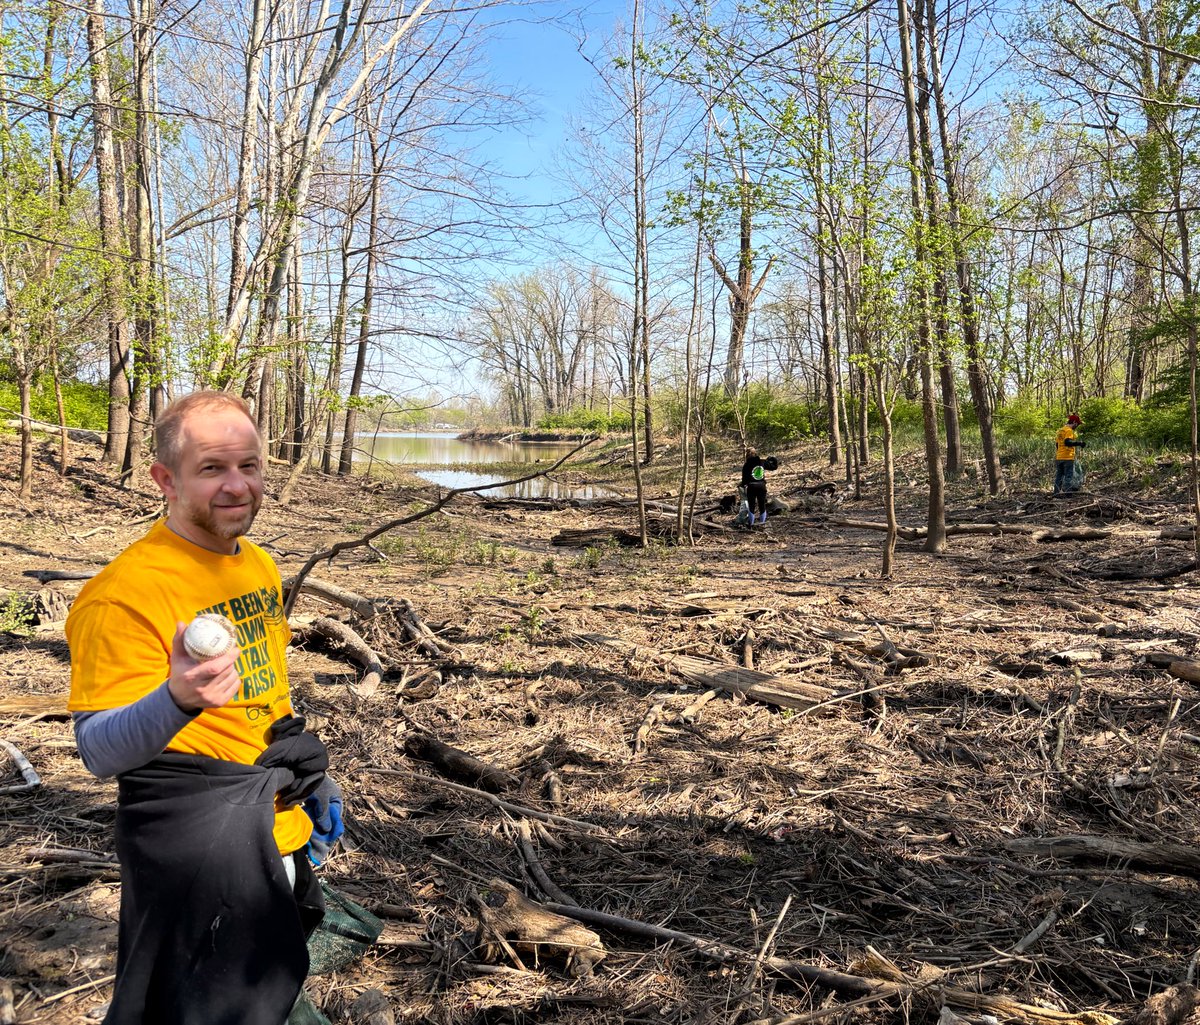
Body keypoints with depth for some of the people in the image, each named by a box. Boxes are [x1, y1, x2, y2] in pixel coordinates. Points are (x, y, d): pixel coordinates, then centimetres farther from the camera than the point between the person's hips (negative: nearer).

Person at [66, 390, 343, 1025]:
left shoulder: (260, 565, 5)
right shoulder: (127, 590, -20)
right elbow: (99, 751, -22)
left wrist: (314, 782, 17)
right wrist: (177, 700, -41)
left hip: (281, 830, 8)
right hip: (197, 847, -7)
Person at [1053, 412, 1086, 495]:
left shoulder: (1060, 430, 17)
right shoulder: (1069, 430, -10)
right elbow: (1067, 442, -24)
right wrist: (1079, 443, -26)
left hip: (1059, 457, 8)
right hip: (1068, 457, -8)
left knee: (1059, 475, 10)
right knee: (1069, 476, -6)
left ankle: (1057, 492, 11)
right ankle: (1066, 492, -11)